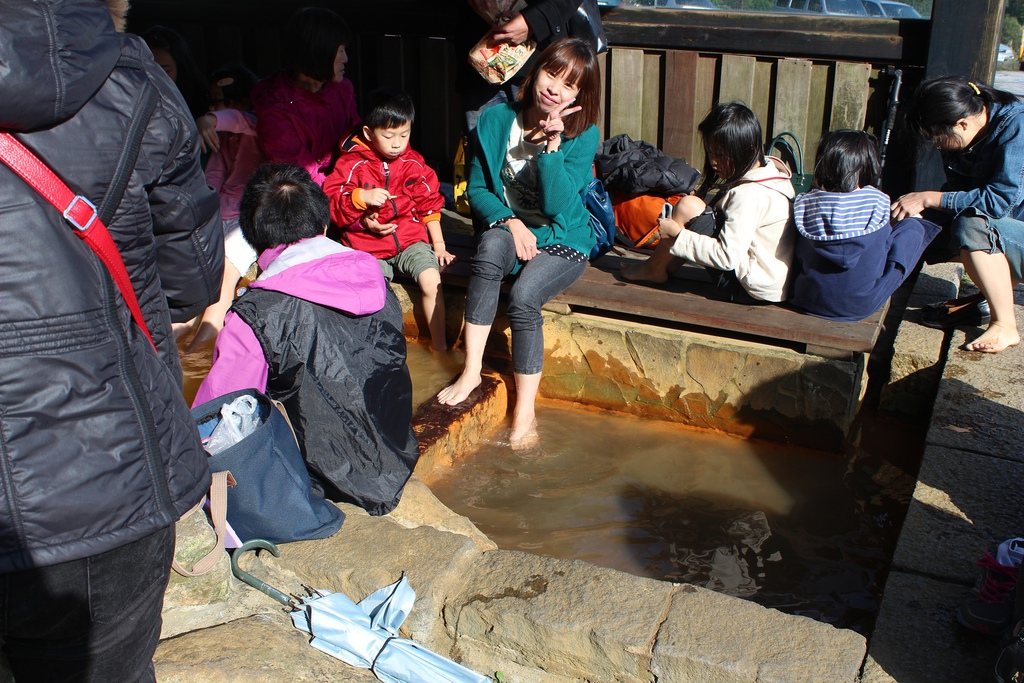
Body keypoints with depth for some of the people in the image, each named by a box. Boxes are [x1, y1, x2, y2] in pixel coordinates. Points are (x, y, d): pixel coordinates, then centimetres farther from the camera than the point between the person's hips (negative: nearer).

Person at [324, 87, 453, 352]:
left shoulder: (414, 164, 8)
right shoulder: (352, 164, -2)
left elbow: (429, 205, 16)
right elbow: (330, 201, -7)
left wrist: (438, 244, 11)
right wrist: (362, 197, -23)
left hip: (410, 240, 2)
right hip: (368, 246, -2)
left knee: (431, 280, -23)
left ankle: (439, 345, -8)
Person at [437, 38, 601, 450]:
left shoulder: (583, 135, -10)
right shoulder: (497, 119, -3)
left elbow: (557, 206, -20)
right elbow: (477, 189, 2)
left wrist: (551, 142, -26)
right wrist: (509, 221, -15)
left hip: (563, 241, -2)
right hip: (509, 229, 2)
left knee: (523, 296, -32)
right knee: (491, 244, -36)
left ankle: (525, 412, -18)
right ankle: (471, 371, -30)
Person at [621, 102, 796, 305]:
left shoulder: (748, 194, -23)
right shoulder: (769, 169, 7)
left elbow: (728, 256, -27)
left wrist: (677, 236, -20)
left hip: (751, 291, -11)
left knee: (687, 206, -14)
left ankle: (654, 269, 8)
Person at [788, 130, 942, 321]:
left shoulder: (803, 204, -11)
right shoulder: (878, 202, -12)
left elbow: (797, 256, 1)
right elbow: (884, 242, 3)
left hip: (809, 301, 2)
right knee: (912, 227, 13)